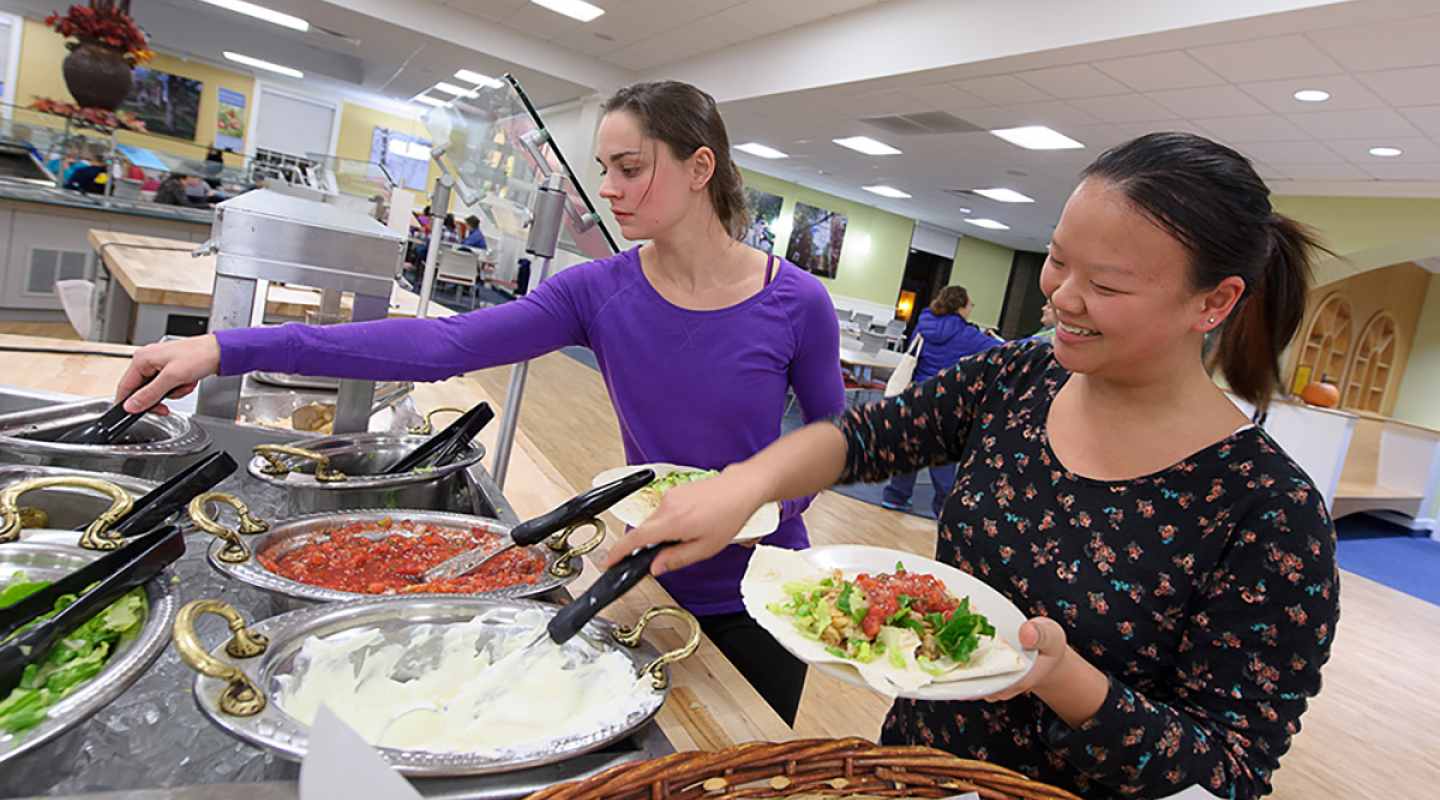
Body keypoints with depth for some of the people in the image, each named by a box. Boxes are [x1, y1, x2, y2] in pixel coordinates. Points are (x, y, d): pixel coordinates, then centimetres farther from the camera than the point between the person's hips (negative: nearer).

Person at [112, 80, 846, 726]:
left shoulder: (795, 303, -15)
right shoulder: (598, 291, -11)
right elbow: (442, 344, -20)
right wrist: (229, 349, -26)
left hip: (758, 602, -1)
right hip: (653, 586, 2)